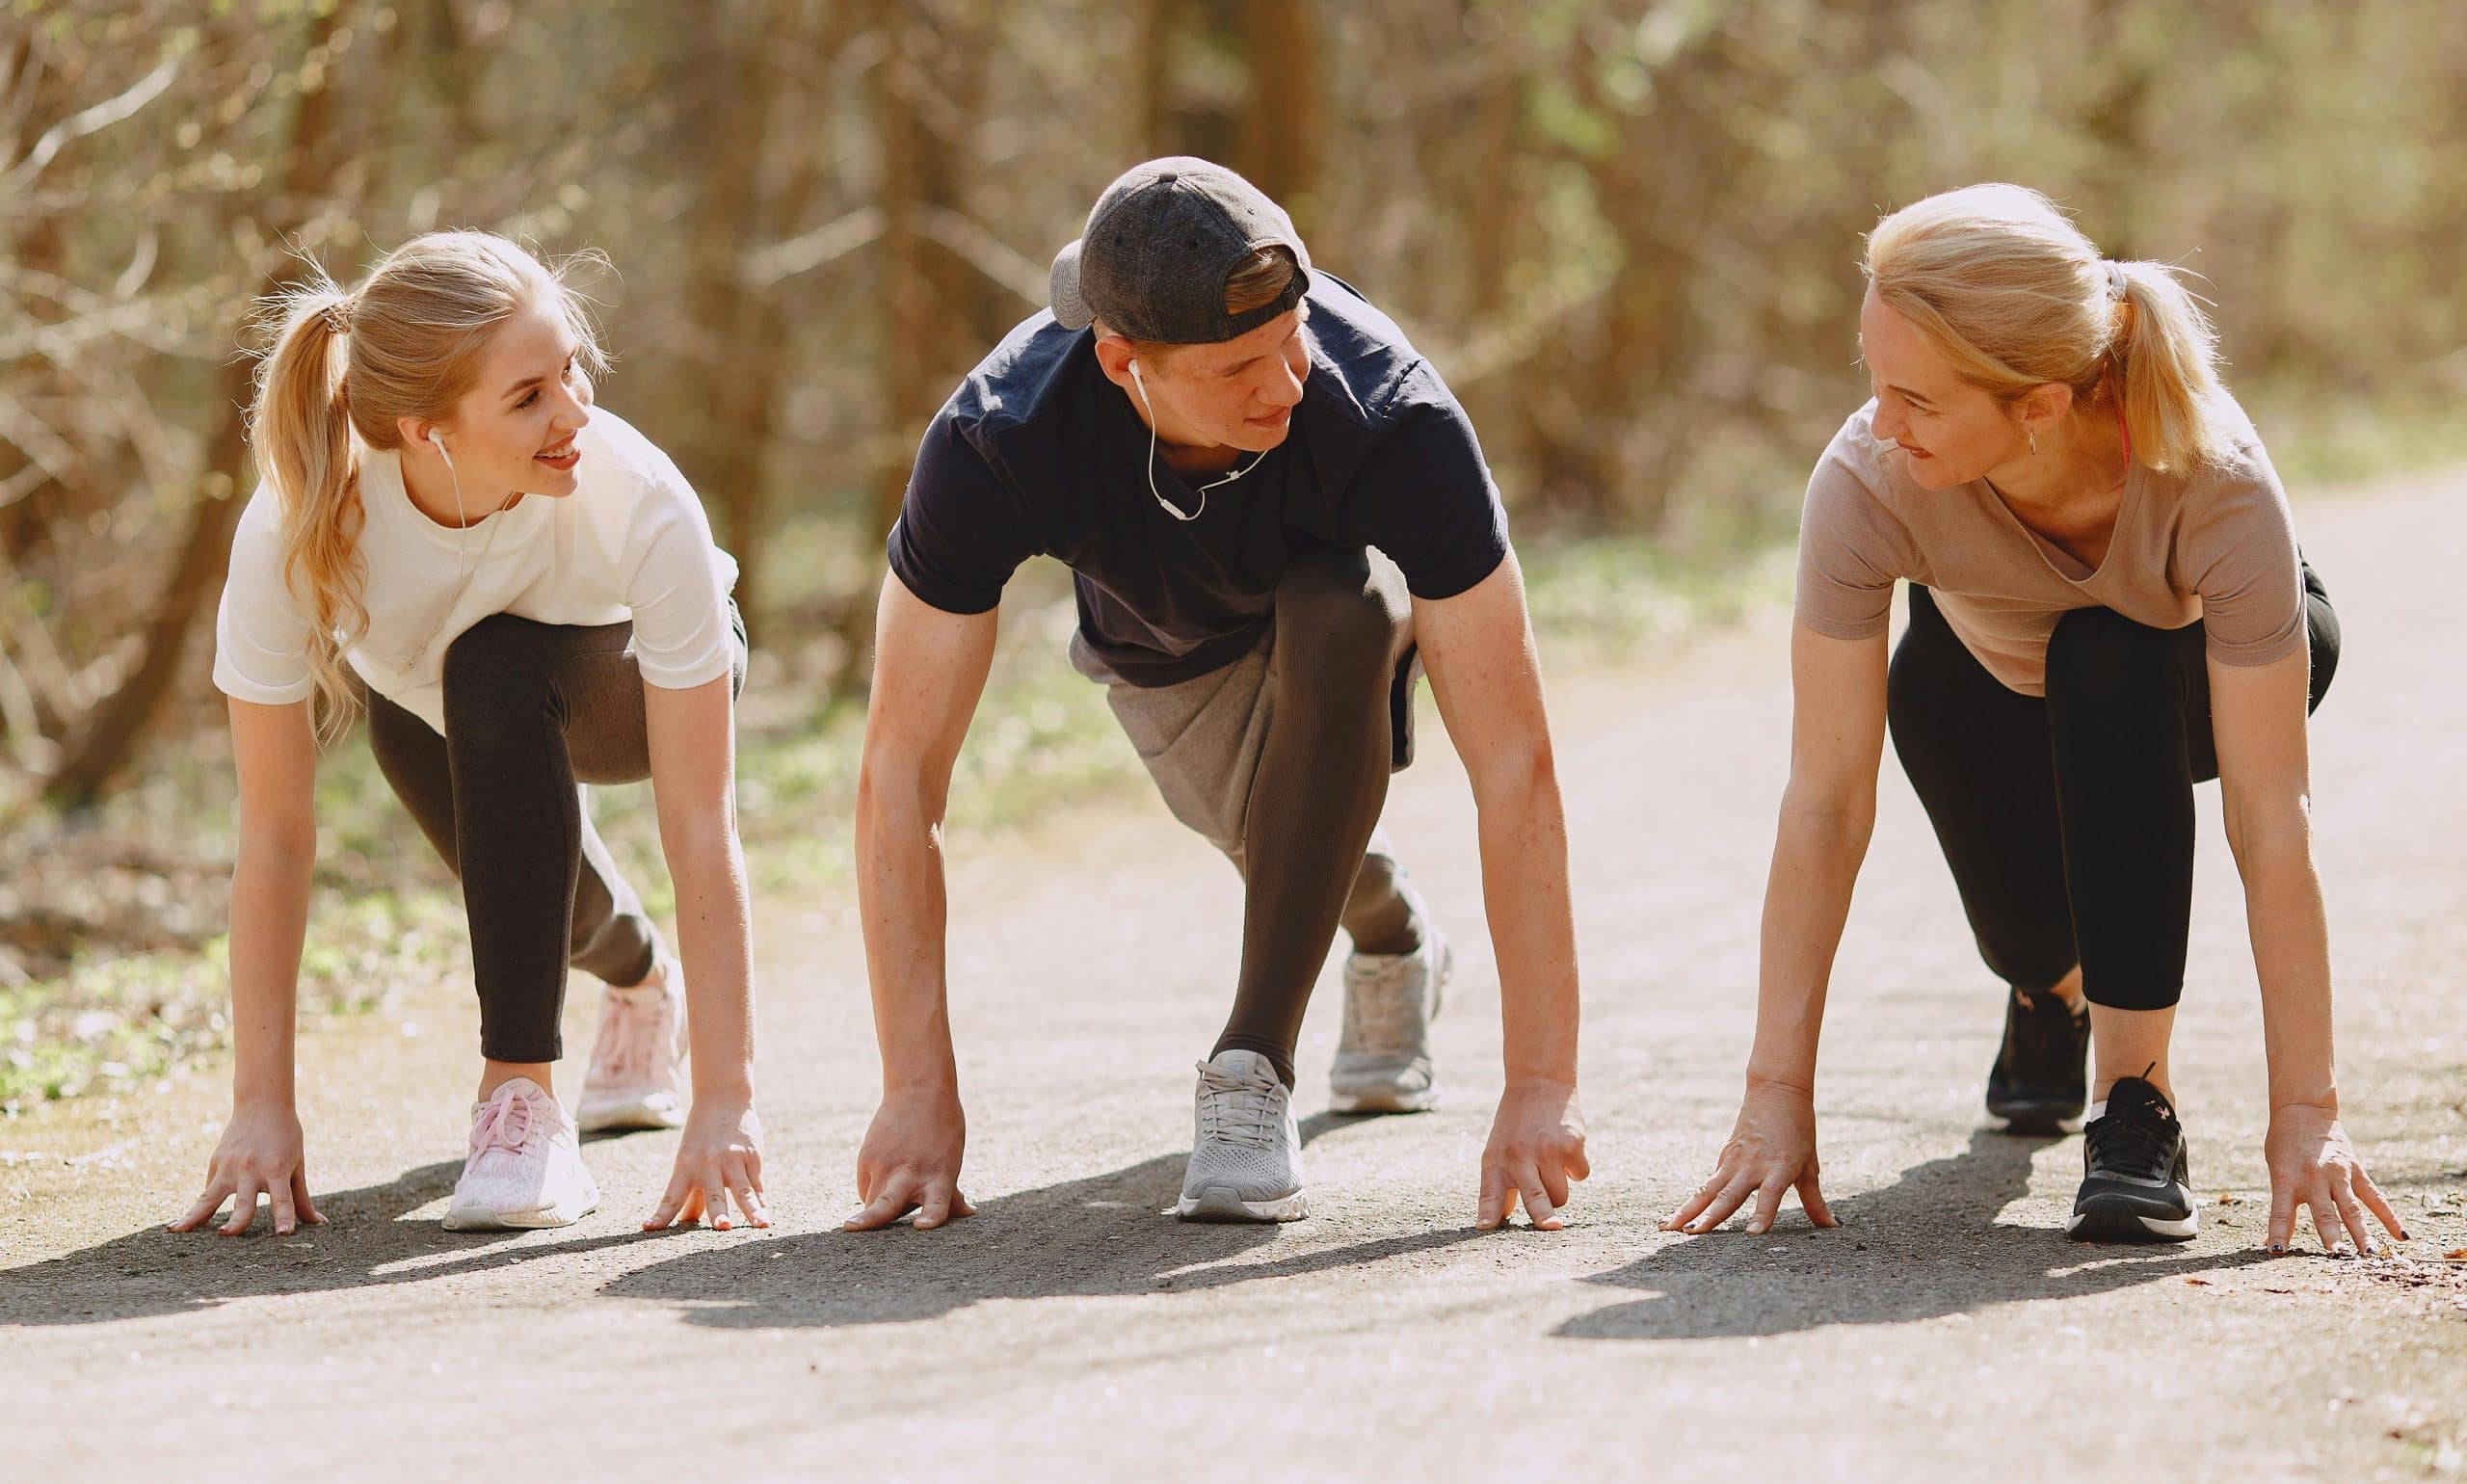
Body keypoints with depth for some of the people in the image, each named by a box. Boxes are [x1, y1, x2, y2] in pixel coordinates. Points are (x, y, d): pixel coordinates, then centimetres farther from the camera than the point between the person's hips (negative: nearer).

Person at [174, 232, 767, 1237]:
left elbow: (701, 831, -38)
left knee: (497, 673, -33)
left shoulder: (638, 504, -39)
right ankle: (642, 984, 33)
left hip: (626, 683, -3)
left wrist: (724, 1102, -42)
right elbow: (274, 835, -30)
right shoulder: (294, 531, -37)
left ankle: (523, 1098, -26)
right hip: (422, 707, 3)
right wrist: (261, 1107, -30)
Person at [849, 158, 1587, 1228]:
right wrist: (919, 1094, -37)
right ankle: (1394, 945, 46)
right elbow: (899, 776, -34)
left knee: (1334, 619, -34)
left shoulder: (1394, 421, -43)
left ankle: (1255, 1069, -25)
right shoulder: (994, 444, -40)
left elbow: (1512, 762, -43)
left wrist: (1541, 1087, -47)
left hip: (1349, 589, -2)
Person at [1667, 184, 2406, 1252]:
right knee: (2029, 942, -18)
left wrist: (2303, 1110, -39)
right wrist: (1778, 1093, -33)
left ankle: (2135, 1103, -24)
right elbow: (1824, 802, -32)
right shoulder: (1867, 481, -37)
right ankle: (2054, 989, 24)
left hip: (2196, 668, -2)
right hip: (1983, 679, 2)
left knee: (2103, 668, -34)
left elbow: (2270, 817, -38)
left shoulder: (2215, 481, -41)